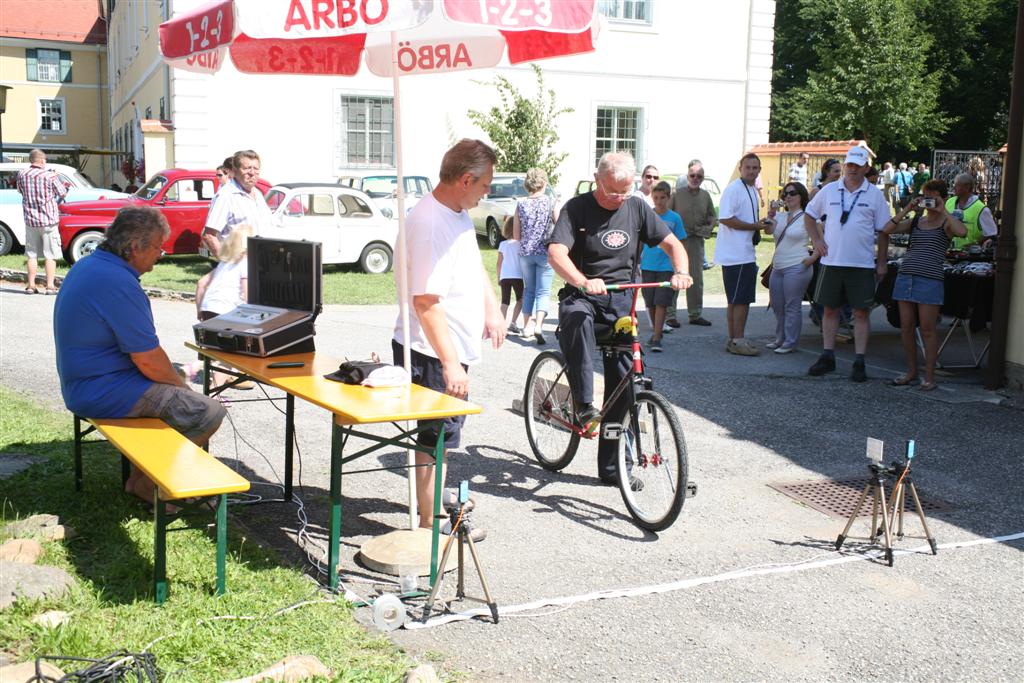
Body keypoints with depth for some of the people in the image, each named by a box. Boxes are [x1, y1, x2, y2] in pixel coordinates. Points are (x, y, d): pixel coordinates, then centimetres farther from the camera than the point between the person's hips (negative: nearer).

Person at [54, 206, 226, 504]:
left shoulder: (88, 265, 9)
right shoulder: (119, 284, -25)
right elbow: (148, 360, -23)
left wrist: (177, 379, 17)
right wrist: (180, 384, -4)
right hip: (105, 392, -11)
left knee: (179, 380, 24)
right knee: (209, 412, -11)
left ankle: (141, 477, 22)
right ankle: (147, 484, 4)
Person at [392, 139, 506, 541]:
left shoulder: (458, 213, 7)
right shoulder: (430, 225, -26)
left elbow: (474, 263, 24)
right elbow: (426, 301, -28)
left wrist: (492, 309, 15)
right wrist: (450, 364, -28)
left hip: (452, 349, 10)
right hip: (432, 355, -10)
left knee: (445, 430, 24)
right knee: (437, 436, 1)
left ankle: (435, 497, 42)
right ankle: (431, 521, 15)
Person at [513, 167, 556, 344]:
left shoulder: (521, 204, 1)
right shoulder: (551, 203, -6)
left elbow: (516, 235, 3)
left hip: (525, 253, 3)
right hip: (545, 252, -3)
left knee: (529, 290, 17)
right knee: (543, 291, 0)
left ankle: (527, 326, 18)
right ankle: (538, 325, -18)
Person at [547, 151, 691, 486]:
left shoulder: (637, 208, 4)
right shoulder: (577, 208, -6)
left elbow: (673, 244, 7)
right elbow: (556, 252, -20)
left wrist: (681, 272, -16)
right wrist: (583, 282, -40)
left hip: (621, 299, 3)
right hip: (582, 295, -3)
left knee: (623, 382, -1)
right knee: (576, 320, -40)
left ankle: (612, 467, 10)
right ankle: (584, 406, -32)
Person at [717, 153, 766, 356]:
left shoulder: (753, 191, 19)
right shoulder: (733, 189, -11)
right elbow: (725, 218, -20)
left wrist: (762, 222, 12)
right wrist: (754, 226, -15)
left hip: (746, 254, 10)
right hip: (735, 254, -10)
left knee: (738, 301, 13)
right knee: (739, 300, -8)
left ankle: (735, 340, 19)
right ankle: (737, 341, -4)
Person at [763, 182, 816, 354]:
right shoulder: (780, 216, 14)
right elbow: (768, 230, -1)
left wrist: (813, 258, -13)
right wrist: (771, 215, -17)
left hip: (797, 268, -7)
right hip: (777, 268, 7)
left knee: (791, 307, -4)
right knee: (777, 306, 13)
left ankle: (790, 343, 2)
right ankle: (780, 340, 25)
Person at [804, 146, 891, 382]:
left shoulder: (874, 195, 1)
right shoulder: (829, 190, 6)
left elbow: (885, 230, 4)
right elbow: (809, 215, 18)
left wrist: (882, 261, 0)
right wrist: (817, 240, 7)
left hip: (862, 264, -2)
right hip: (832, 261, 2)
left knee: (861, 313, 0)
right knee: (830, 309, 8)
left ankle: (859, 362, 5)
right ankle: (827, 357, 18)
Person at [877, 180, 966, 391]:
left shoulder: (946, 223, 3)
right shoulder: (915, 222, 15)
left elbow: (962, 231, -21)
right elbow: (885, 230, 4)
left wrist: (943, 211, -12)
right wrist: (907, 209, 0)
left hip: (930, 280, -5)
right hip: (906, 277, 5)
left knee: (927, 329, -2)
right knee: (906, 327, 7)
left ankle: (929, 375, 7)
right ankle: (911, 371, 20)